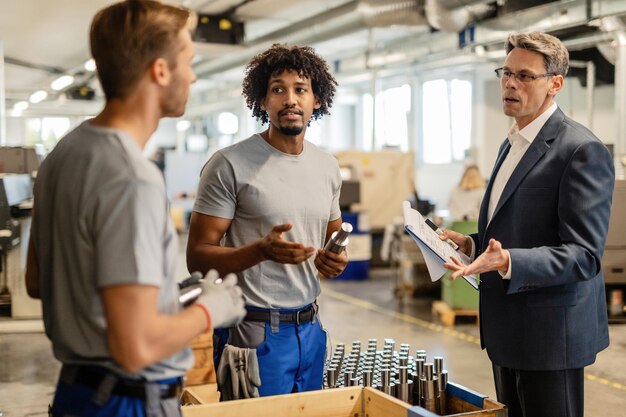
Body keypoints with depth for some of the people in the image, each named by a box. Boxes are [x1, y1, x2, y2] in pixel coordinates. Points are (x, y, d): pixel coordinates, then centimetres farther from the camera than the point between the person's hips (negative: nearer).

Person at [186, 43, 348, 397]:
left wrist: (335, 260, -3)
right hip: (255, 332, -6)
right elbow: (197, 256, -12)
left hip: (311, 328, 6)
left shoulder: (328, 166, 8)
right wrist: (262, 249, -28)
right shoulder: (230, 165, -11)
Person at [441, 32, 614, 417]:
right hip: (507, 328, 9)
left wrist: (507, 262, -35)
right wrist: (472, 243, 5)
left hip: (550, 333, -9)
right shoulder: (512, 144, 13)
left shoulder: (582, 150, -16)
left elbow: (584, 255, -22)